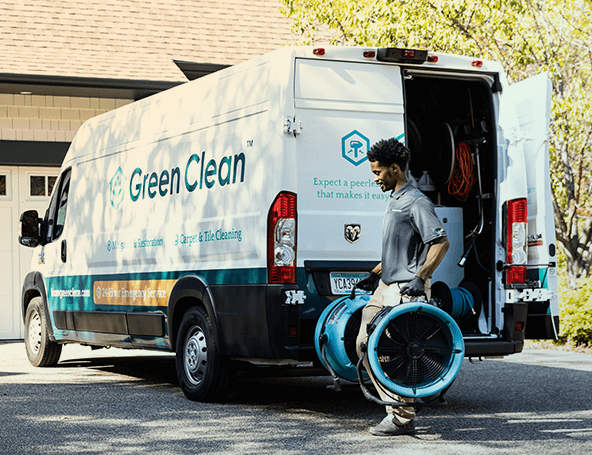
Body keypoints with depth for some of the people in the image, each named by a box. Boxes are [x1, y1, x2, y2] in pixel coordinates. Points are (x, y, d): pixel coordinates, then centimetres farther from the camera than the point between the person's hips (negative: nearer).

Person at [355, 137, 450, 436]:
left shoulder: (416, 202, -14)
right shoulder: (395, 200, 17)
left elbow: (441, 243, -21)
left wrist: (420, 278, -28)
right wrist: (375, 274, 24)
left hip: (406, 291, -11)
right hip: (385, 288, 11)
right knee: (365, 343, 9)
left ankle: (403, 418, 0)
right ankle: (394, 407, 15)